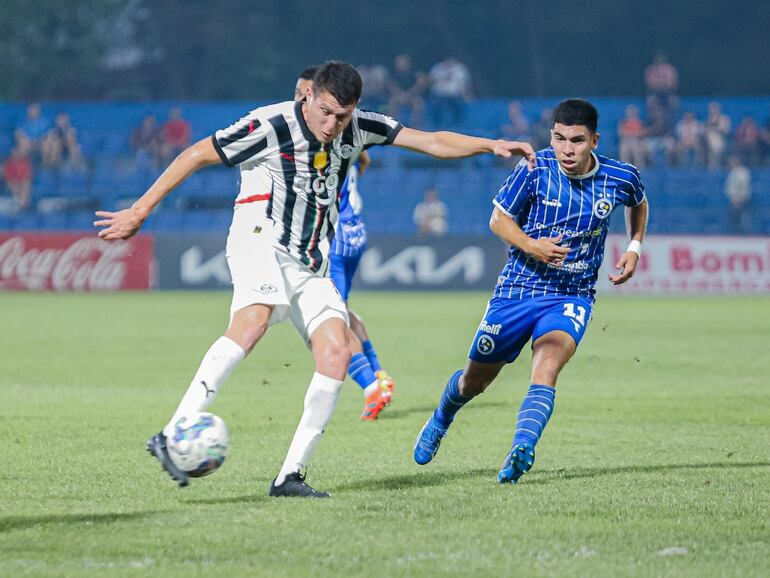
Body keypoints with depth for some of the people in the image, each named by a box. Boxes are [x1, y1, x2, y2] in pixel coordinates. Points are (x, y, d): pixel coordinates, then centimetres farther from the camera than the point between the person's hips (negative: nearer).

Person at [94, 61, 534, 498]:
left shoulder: (359, 129, 4)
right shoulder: (271, 126, -12)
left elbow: (433, 143, 9)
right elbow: (197, 155, -5)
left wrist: (492, 145, -5)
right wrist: (140, 212, -4)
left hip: (311, 265, 6)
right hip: (261, 244, -6)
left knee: (337, 355, -13)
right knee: (253, 323, -35)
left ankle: (291, 476, -11)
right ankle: (172, 437, -41)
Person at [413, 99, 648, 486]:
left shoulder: (620, 178, -6)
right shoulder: (535, 169, -13)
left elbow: (638, 203, 20)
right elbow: (499, 219, -4)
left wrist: (635, 247, 5)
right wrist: (531, 246, -22)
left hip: (572, 297, 0)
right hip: (517, 290, 0)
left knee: (546, 368, -30)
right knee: (474, 381, 13)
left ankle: (521, 450, -43)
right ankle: (441, 419, 46)